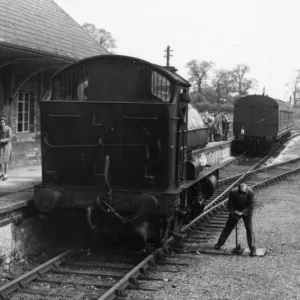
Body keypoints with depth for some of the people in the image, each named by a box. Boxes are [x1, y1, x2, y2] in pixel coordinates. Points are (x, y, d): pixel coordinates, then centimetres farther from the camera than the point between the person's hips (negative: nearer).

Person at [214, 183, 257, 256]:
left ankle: (253, 249, -5)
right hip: (235, 211, 2)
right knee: (228, 227, 7)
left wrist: (242, 212, -28)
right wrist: (233, 212, -25)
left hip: (246, 211, -1)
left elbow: (251, 206, -21)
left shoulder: (250, 192, -29)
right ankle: (220, 243, 21)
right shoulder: (233, 192, -27)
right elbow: (230, 205, -14)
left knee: (249, 229, -9)